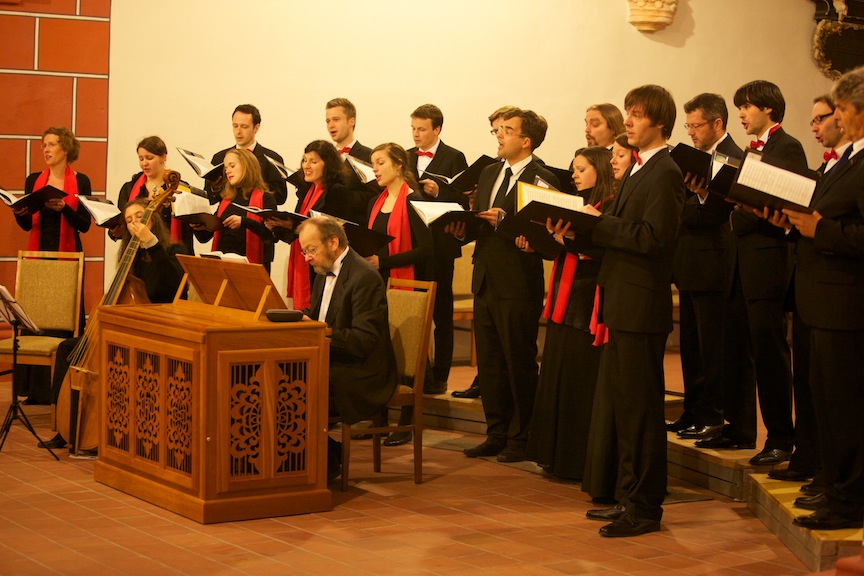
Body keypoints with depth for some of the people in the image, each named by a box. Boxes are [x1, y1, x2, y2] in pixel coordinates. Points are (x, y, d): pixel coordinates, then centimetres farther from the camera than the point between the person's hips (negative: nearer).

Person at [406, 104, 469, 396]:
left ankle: (439, 377, 8)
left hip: (439, 245, -5)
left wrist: (438, 192, -23)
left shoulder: (454, 158, -3)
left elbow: (464, 202, -8)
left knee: (441, 314, 3)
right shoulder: (407, 157, 13)